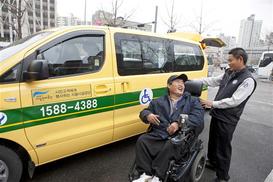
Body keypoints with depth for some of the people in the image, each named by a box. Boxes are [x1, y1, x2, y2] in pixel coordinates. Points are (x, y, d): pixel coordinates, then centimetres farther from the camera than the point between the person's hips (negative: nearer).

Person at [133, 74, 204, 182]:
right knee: (142, 140, -20)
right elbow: (143, 112, 19)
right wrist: (148, 115, -7)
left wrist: (179, 123, -18)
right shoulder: (159, 102, 19)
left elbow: (198, 117, -3)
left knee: (169, 146, -33)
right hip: (158, 134, 3)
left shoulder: (192, 101, 13)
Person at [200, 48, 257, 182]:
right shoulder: (229, 73, 5)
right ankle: (212, 162, 46)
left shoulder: (248, 80, -19)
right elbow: (213, 81, 14)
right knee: (213, 140, 23)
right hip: (217, 114, 8)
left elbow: (234, 101, -23)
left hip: (227, 120, -8)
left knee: (223, 147, 5)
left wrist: (212, 103, -19)